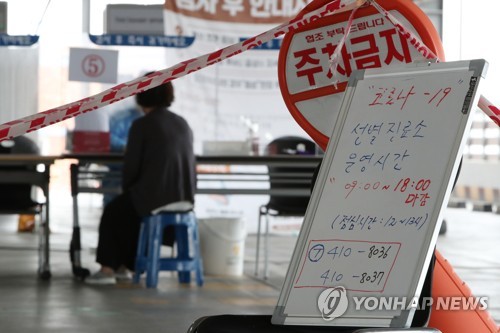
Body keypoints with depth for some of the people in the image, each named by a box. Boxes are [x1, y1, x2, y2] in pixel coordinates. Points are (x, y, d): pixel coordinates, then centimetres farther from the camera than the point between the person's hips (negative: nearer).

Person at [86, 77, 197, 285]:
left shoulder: (141, 125, -8)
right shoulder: (183, 124, 10)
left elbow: (131, 166, -7)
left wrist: (126, 189, 14)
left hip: (153, 197, -6)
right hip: (184, 198, 6)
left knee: (112, 213, 23)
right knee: (131, 212, 34)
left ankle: (108, 269, 21)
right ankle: (124, 266, 38)